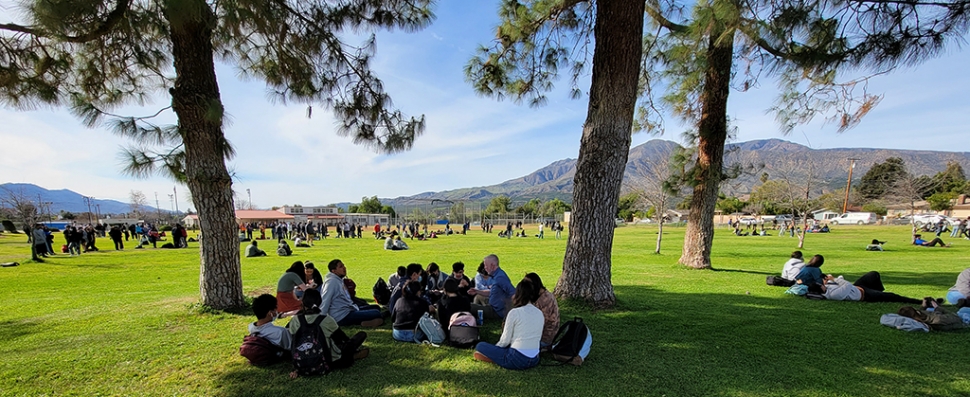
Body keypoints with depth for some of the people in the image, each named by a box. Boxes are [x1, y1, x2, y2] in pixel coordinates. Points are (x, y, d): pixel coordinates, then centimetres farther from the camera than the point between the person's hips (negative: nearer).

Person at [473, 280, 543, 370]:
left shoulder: (514, 312, -13)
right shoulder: (540, 313, 4)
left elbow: (505, 341, -9)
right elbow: (538, 338, 13)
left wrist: (495, 348, 13)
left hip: (518, 360, -7)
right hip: (535, 360, 7)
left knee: (480, 346, 7)